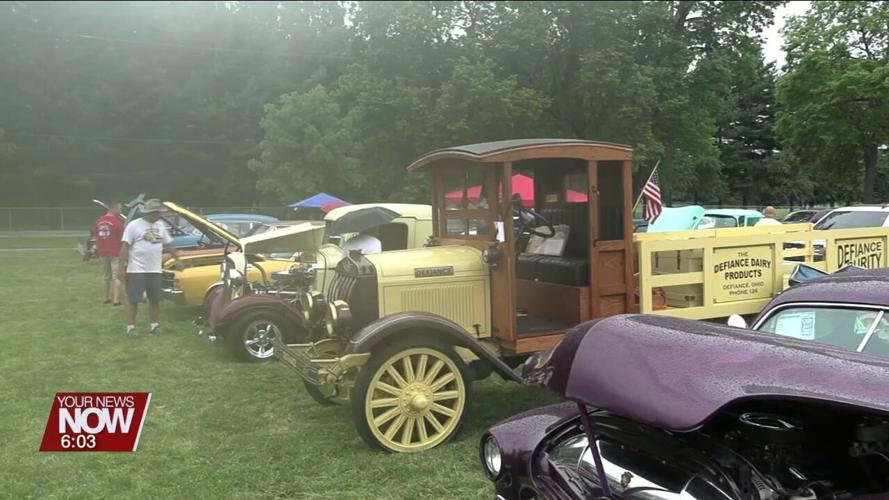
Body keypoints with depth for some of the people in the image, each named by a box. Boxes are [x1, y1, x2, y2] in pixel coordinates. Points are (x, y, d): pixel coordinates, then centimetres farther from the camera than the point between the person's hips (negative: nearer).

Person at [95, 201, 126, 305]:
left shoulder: (99, 221, 7)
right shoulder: (117, 221, -13)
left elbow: (96, 238, 13)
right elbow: (122, 238, -11)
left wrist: (99, 250, 21)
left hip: (103, 254, 6)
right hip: (115, 253, -6)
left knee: (107, 277, 17)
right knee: (117, 277, -4)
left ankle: (107, 298, 22)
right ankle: (116, 300, -9)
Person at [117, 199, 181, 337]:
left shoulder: (161, 225, 9)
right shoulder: (134, 225, -8)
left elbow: (169, 245, 18)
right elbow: (125, 247, -9)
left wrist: (177, 260, 17)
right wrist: (121, 267, -13)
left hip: (155, 270, 6)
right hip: (137, 270, -6)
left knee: (155, 300, 11)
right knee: (133, 300, 0)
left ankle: (154, 325, 21)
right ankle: (130, 327, 6)